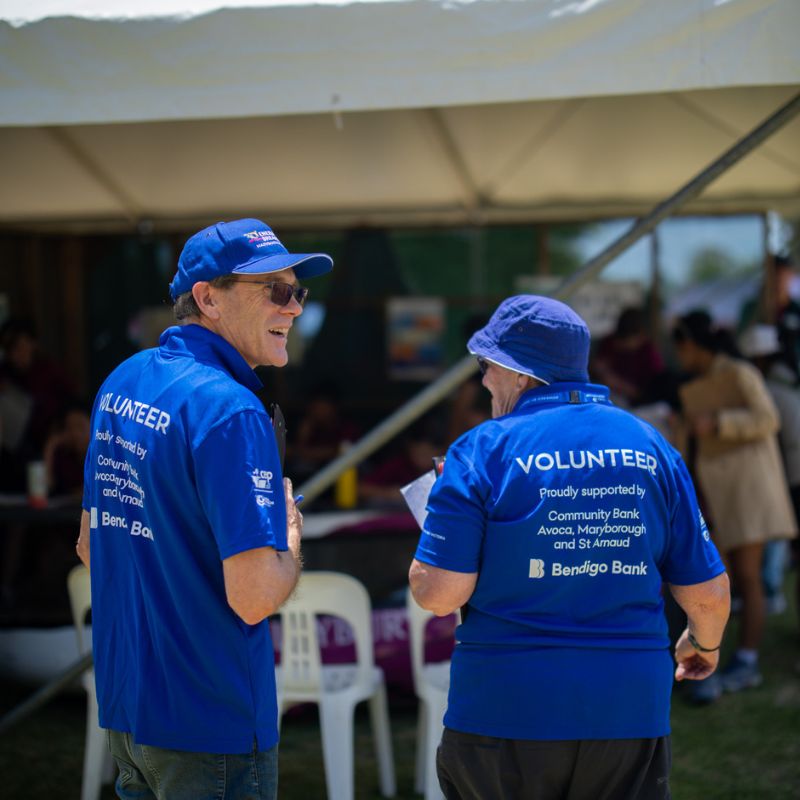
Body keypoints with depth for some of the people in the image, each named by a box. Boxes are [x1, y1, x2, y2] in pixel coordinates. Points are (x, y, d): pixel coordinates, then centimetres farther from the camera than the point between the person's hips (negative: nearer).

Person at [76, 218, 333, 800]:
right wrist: (292, 534, -6)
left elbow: (92, 546, 18)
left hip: (125, 707, 8)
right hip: (211, 724, -8)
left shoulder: (121, 384, 7)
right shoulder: (229, 411, -21)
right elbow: (254, 597, -25)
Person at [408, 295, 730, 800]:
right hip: (632, 714, 3)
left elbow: (439, 594, -12)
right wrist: (705, 643, 29)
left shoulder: (485, 450, -7)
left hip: (506, 707, -3)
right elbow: (709, 593, 6)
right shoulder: (652, 447, 5)